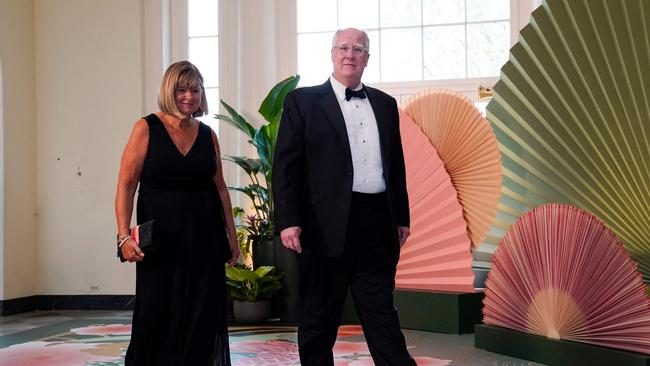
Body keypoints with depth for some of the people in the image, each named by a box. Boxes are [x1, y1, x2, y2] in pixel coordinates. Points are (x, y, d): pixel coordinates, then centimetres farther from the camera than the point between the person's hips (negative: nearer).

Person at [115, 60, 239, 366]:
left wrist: (231, 235, 11)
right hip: (161, 235, -3)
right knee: (158, 315, 3)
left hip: (204, 236, 3)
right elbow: (126, 185, -7)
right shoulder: (147, 128, -3)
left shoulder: (207, 134, 8)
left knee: (202, 317, 5)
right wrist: (124, 235, -16)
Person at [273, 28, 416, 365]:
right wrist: (288, 221, -12)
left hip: (377, 224, 4)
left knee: (381, 312, 9)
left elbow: (396, 164, 18)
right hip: (326, 225, -3)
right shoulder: (302, 101, 1)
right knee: (319, 317, 6)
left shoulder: (385, 104, 15)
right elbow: (285, 165, -4)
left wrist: (401, 218, 14)